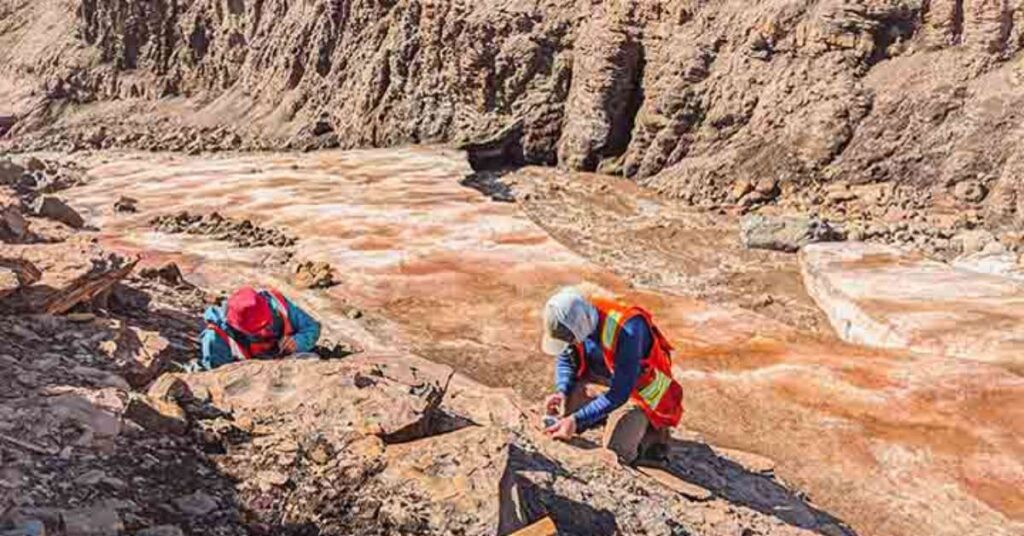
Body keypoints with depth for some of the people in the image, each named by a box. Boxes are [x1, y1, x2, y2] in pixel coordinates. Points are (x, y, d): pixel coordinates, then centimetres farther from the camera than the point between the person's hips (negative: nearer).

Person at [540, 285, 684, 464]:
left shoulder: (626, 330, -38)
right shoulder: (573, 318, -19)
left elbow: (619, 394, -33)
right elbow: (565, 359, -1)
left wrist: (576, 420, -34)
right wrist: (561, 391, -20)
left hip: (638, 388, -6)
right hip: (603, 379, 6)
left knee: (616, 453, -18)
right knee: (560, 410, -11)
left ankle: (653, 430, 11)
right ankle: (610, 415, 13)